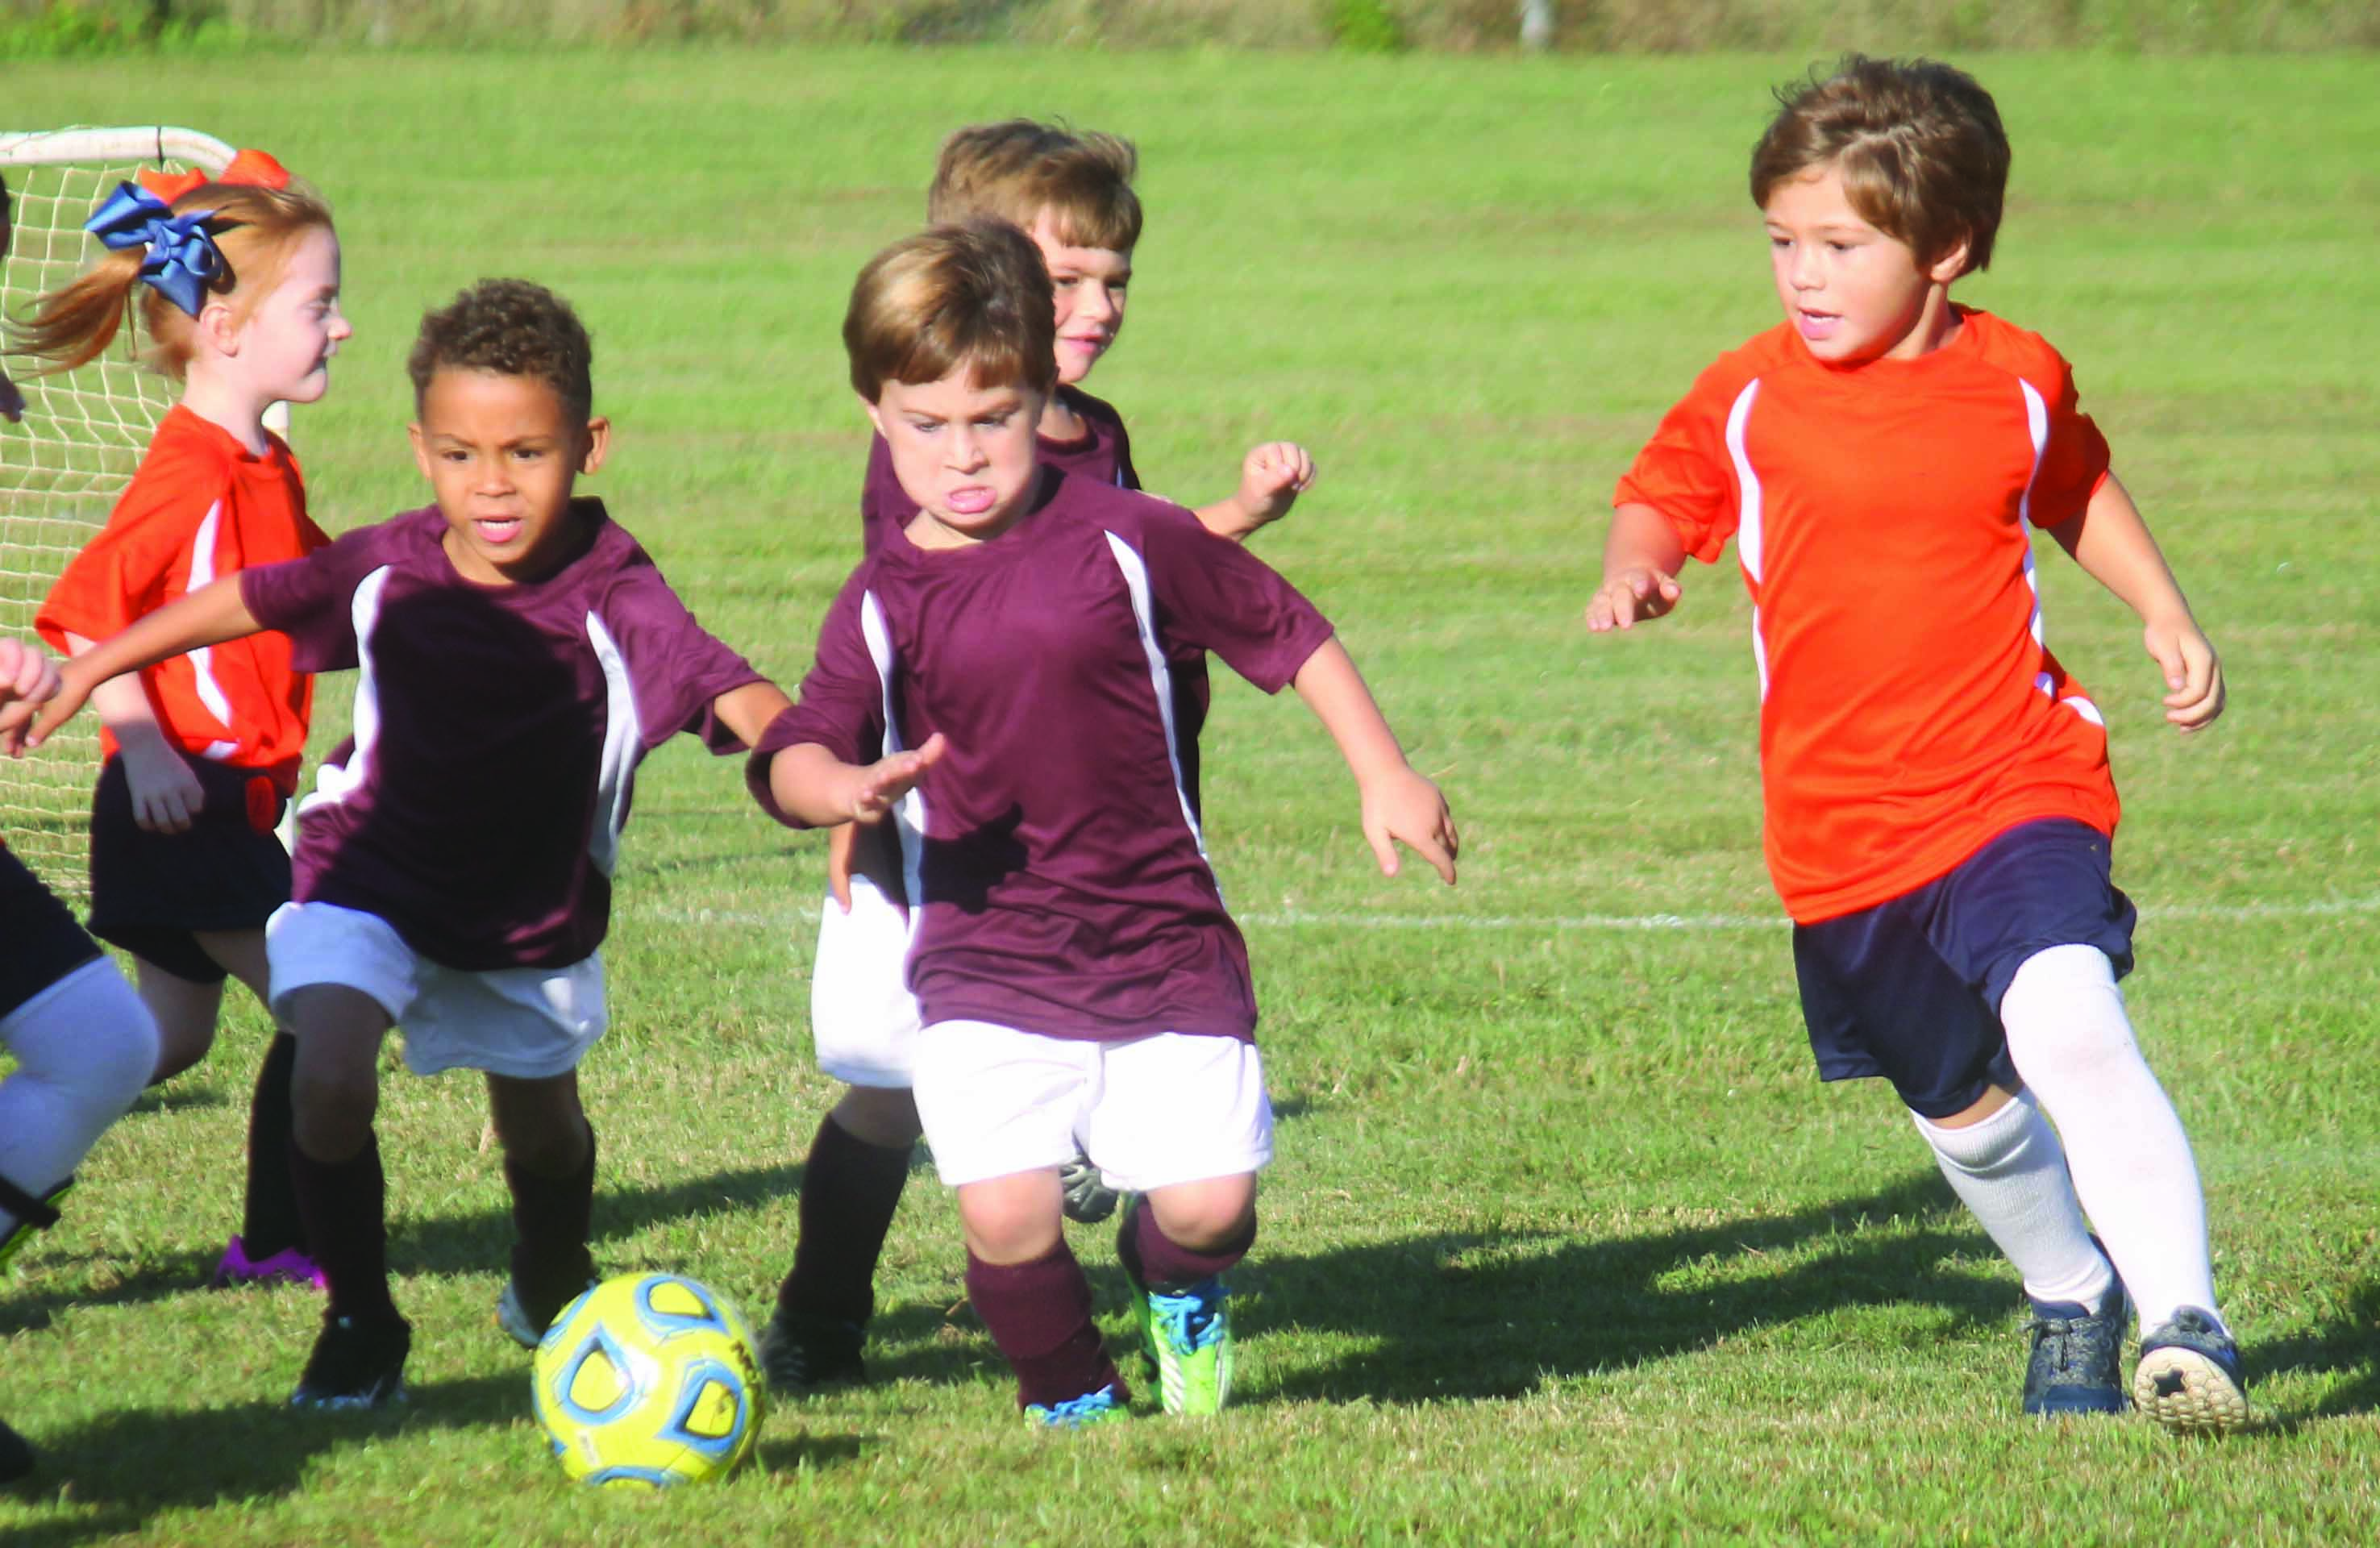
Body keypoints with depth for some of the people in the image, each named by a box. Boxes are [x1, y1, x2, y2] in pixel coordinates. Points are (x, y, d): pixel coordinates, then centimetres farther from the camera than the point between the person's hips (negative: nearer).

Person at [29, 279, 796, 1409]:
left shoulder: (613, 598, -27)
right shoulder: (392, 572, -18)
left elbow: (732, 695, -40)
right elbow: (248, 602, -2)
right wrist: (89, 669, 6)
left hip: (534, 914, 0)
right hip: (371, 878, 0)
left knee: (541, 1130, 19)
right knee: (330, 1079, -23)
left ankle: (551, 1292, 54)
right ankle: (359, 1326, -1)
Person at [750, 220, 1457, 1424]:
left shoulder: (1128, 543, -1)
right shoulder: (883, 605, 1)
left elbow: (1289, 636, 10)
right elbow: (795, 757, -5)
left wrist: (1385, 780, 7)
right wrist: (846, 787, -28)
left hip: (1164, 940, 0)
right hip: (984, 966, 0)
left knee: (1208, 1199, -8)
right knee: (1006, 1212, -15)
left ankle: (1176, 1288, 31)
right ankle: (1069, 1396, 15)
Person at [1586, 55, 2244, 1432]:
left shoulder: (2019, 382, -1)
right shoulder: (1749, 401, -3)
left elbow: (2077, 489, 20)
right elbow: (1662, 496, 13)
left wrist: (2167, 614, 9)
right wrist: (1635, 568, -10)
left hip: (2018, 788, -3)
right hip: (1843, 837, 3)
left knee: (2068, 1028, -27)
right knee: (1961, 1108, 16)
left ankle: (2186, 1325, -27)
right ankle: (2070, 1297, 43)